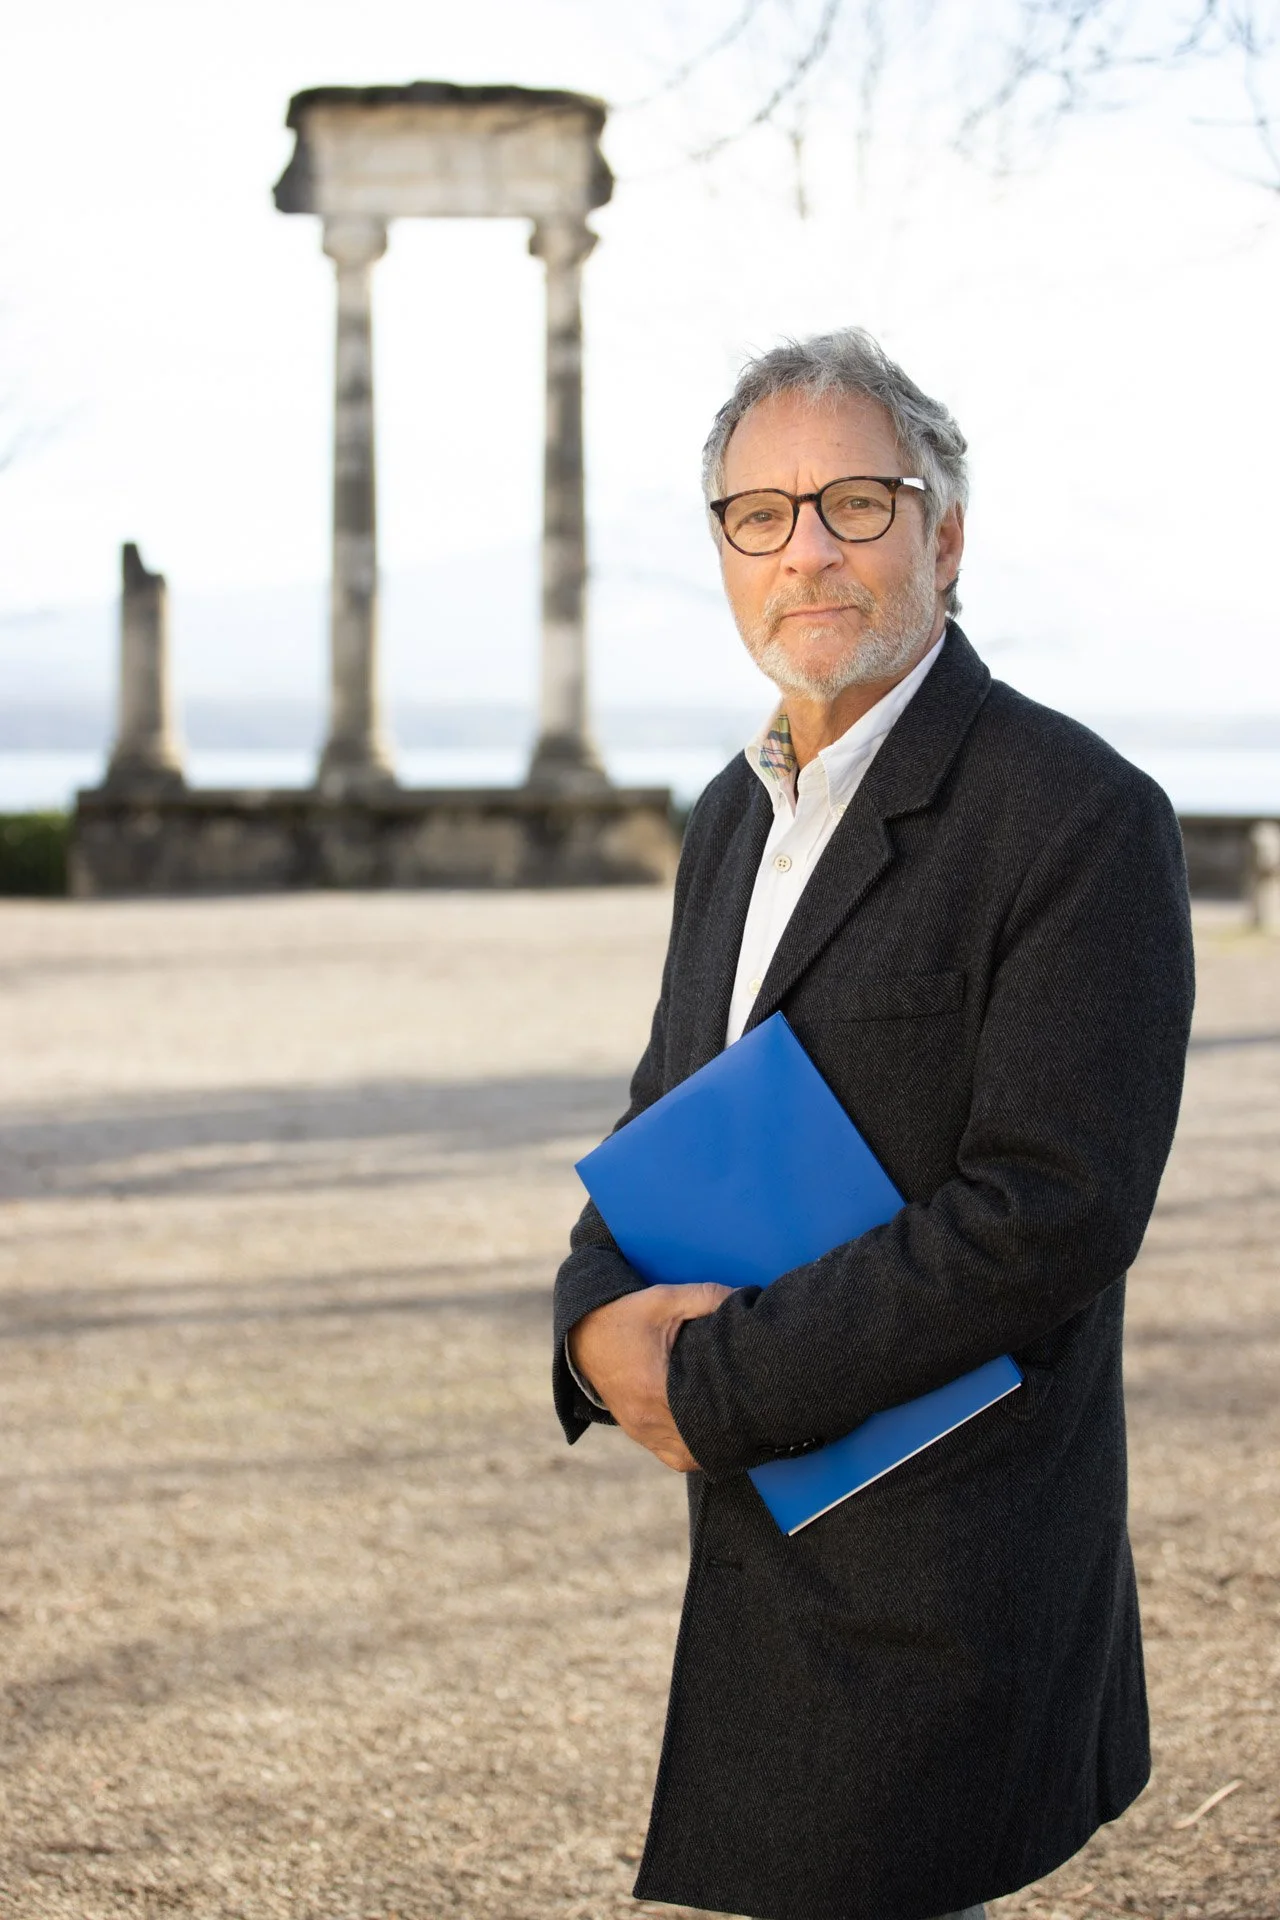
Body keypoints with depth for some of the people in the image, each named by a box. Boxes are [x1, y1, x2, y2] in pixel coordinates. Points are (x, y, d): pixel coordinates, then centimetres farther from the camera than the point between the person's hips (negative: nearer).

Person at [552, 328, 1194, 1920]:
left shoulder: (1082, 817, -14)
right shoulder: (736, 816, 13)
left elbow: (1054, 1210, -21)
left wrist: (715, 1382, -18)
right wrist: (603, 1320, -7)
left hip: (936, 1588, -8)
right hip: (765, 1535, 8)